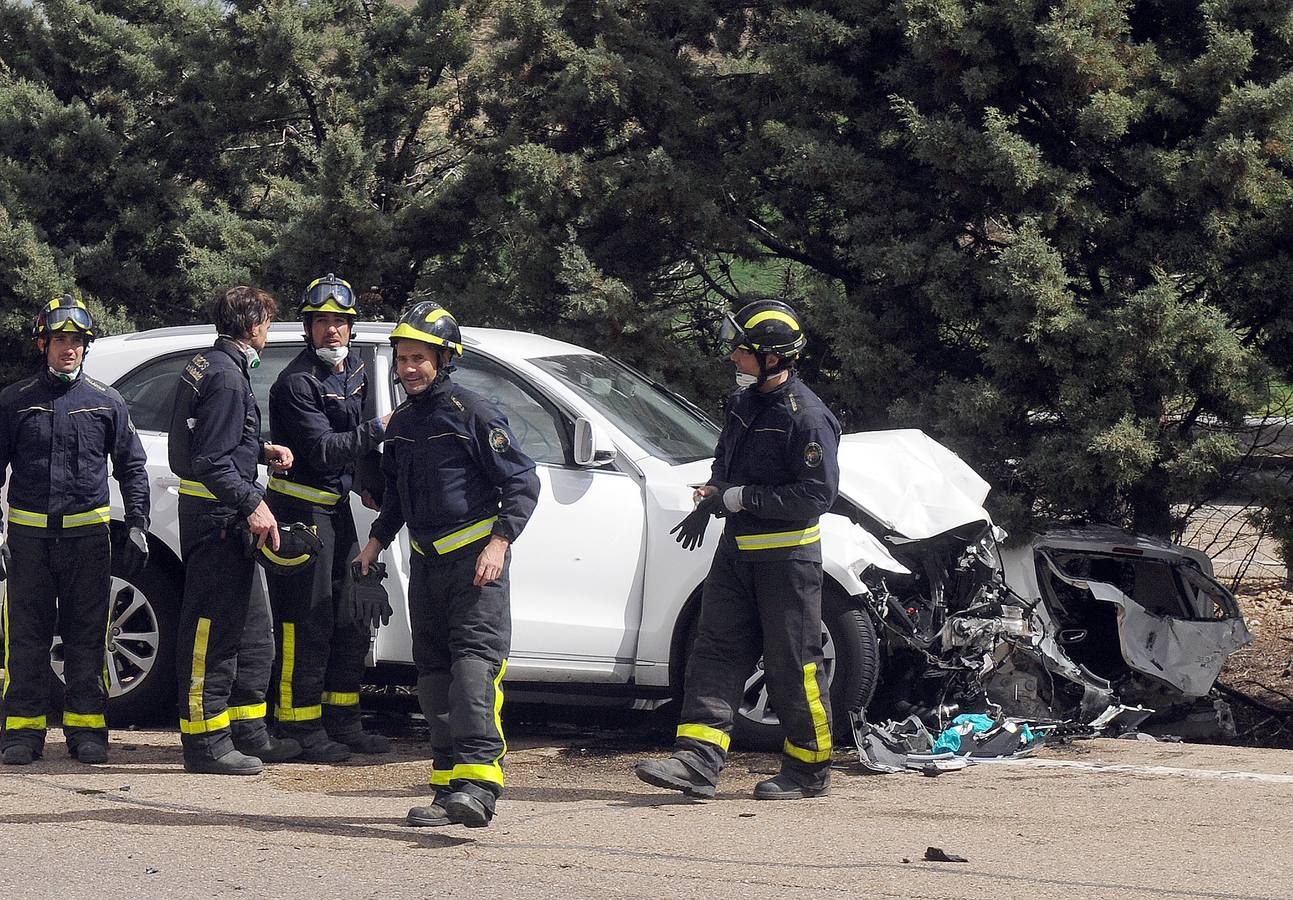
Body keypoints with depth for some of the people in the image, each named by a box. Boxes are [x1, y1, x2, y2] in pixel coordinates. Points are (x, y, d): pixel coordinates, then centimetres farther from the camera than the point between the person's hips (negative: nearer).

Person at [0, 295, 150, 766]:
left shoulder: (105, 402, 8)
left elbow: (132, 468, 14)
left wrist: (137, 527, 5)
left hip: (87, 533, 0)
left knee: (87, 637, 2)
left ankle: (86, 727, 9)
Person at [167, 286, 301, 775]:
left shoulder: (210, 366, 16)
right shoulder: (225, 377, -17)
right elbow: (210, 461, -22)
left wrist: (263, 450, 16)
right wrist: (252, 504, -23)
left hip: (227, 519, 11)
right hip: (216, 519, -11)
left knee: (253, 629, 17)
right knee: (212, 629, -7)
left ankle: (249, 731, 25)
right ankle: (206, 740, -4)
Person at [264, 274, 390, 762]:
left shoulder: (354, 370, 12)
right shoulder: (297, 383, -16)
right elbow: (322, 450, -24)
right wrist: (379, 429, -25)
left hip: (337, 506, 9)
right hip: (300, 507, -9)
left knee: (349, 620, 13)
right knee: (306, 624, -9)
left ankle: (343, 722, 22)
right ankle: (300, 728, -4)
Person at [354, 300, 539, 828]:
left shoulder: (473, 415, -8)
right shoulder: (402, 423, 14)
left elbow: (523, 483, -8)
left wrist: (499, 542, -17)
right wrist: (378, 539, 19)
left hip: (475, 560, -8)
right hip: (426, 562, 8)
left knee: (474, 662, -19)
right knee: (434, 675, 5)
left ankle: (477, 779, -30)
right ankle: (449, 787, 8)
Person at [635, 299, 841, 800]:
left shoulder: (807, 416, -16)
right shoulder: (744, 405, 11)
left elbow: (816, 495, -21)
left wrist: (736, 497, -19)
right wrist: (711, 499, 9)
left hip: (787, 557, -8)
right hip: (737, 551, 8)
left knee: (793, 664, 0)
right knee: (716, 652, -1)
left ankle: (809, 768, 13)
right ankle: (698, 760, -7)